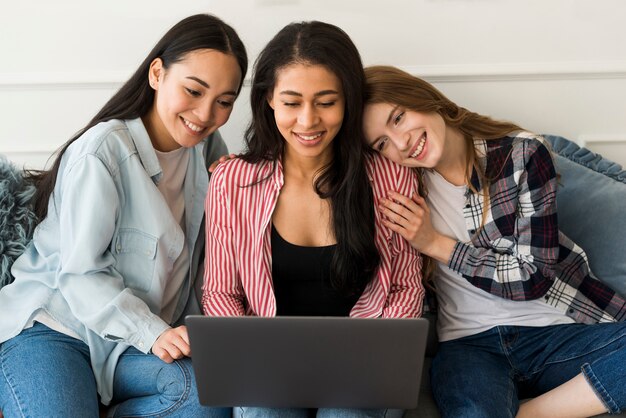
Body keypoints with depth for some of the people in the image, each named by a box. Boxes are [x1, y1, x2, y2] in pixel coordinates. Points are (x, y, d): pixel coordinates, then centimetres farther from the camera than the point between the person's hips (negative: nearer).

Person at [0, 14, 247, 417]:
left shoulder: (208, 147, 2)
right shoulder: (102, 152, -17)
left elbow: (214, 252, 7)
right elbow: (79, 273, -18)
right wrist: (152, 333, -25)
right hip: (53, 326, -4)